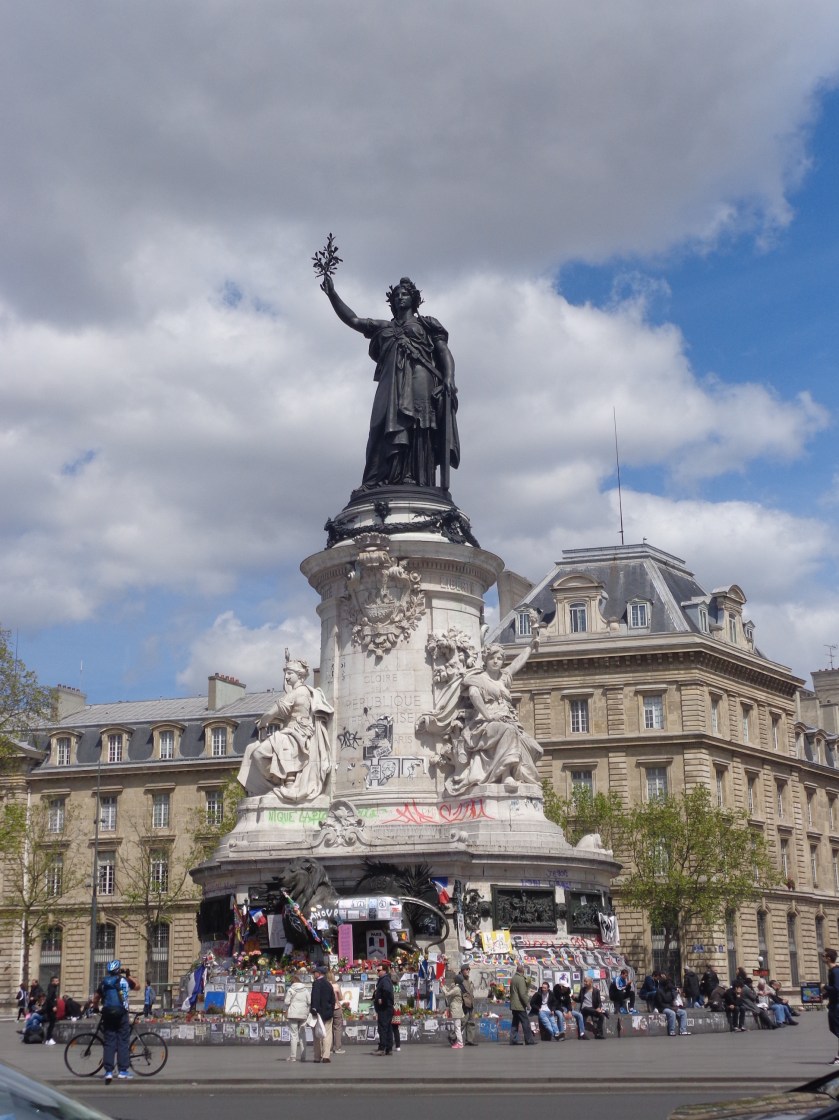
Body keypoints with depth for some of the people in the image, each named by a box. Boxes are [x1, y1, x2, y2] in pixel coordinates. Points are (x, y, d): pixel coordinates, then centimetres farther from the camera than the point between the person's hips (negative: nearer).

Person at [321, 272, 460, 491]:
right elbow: (352, 319, 22)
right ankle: (380, 482, -26)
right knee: (389, 429, -14)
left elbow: (444, 351, 10)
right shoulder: (383, 327, 30)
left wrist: (449, 378, -9)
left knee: (417, 429, -17)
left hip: (419, 380, -3)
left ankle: (416, 481, -28)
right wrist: (332, 294, 10)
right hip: (391, 383, 3)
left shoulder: (426, 324, 21)